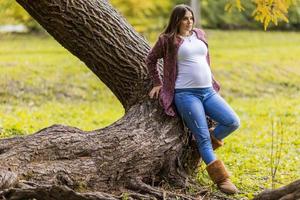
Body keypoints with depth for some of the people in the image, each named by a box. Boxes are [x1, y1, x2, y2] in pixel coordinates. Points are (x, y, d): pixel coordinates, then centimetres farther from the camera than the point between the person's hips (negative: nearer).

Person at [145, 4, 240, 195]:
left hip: (208, 91, 6)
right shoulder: (168, 40, -1)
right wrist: (158, 83, 12)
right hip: (186, 94, -6)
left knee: (233, 122, -9)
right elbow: (151, 60, 13)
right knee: (203, 138, -9)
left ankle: (204, 146, 13)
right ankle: (222, 180, -5)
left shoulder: (200, 34, 13)